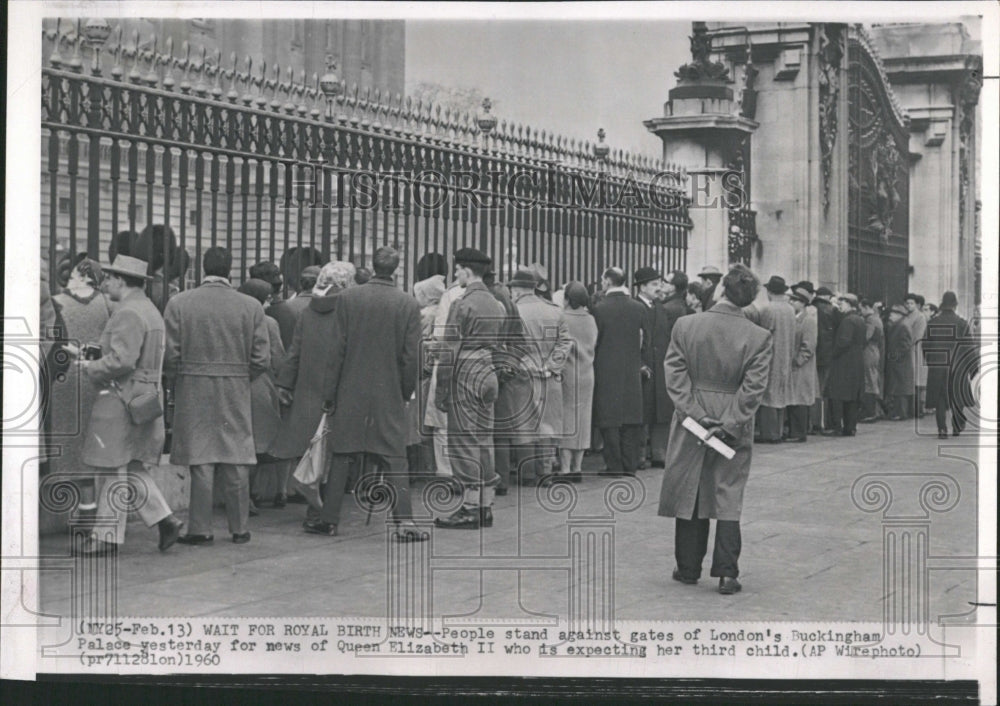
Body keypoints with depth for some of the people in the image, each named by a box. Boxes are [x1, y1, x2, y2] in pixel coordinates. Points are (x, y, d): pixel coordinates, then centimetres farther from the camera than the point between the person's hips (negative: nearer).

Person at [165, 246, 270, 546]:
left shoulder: (179, 303, -4)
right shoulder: (251, 306, -2)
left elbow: (169, 355, -6)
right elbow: (262, 360, -3)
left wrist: (181, 379, 12)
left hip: (194, 393, -1)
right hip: (236, 396, 1)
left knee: (200, 463, 3)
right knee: (237, 463, 7)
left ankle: (200, 529, 6)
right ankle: (239, 528, 14)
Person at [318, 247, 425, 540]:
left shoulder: (347, 298, -5)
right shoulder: (409, 304, -4)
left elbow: (336, 350, -4)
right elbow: (411, 357, -3)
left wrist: (330, 393, 2)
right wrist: (406, 392, 10)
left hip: (350, 393, 0)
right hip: (389, 394, 0)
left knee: (340, 456, 9)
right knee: (395, 458, 3)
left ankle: (329, 518, 15)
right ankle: (404, 521, -3)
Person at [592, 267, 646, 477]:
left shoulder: (599, 309, -10)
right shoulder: (638, 308, 1)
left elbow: (594, 341, -3)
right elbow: (641, 340, 8)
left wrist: (595, 363, 11)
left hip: (607, 370, -3)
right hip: (632, 371, 4)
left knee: (610, 420, 2)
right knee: (631, 419, 9)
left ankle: (614, 465, 2)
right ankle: (630, 465, 9)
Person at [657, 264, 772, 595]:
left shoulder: (685, 325, -7)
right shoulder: (759, 336, -9)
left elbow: (675, 375, -10)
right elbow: (753, 388, -12)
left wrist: (695, 414, -11)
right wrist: (729, 425, -10)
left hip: (692, 422, 1)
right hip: (734, 425, -1)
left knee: (689, 492, 13)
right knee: (729, 498, 7)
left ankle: (688, 568, 21)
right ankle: (727, 573, 3)